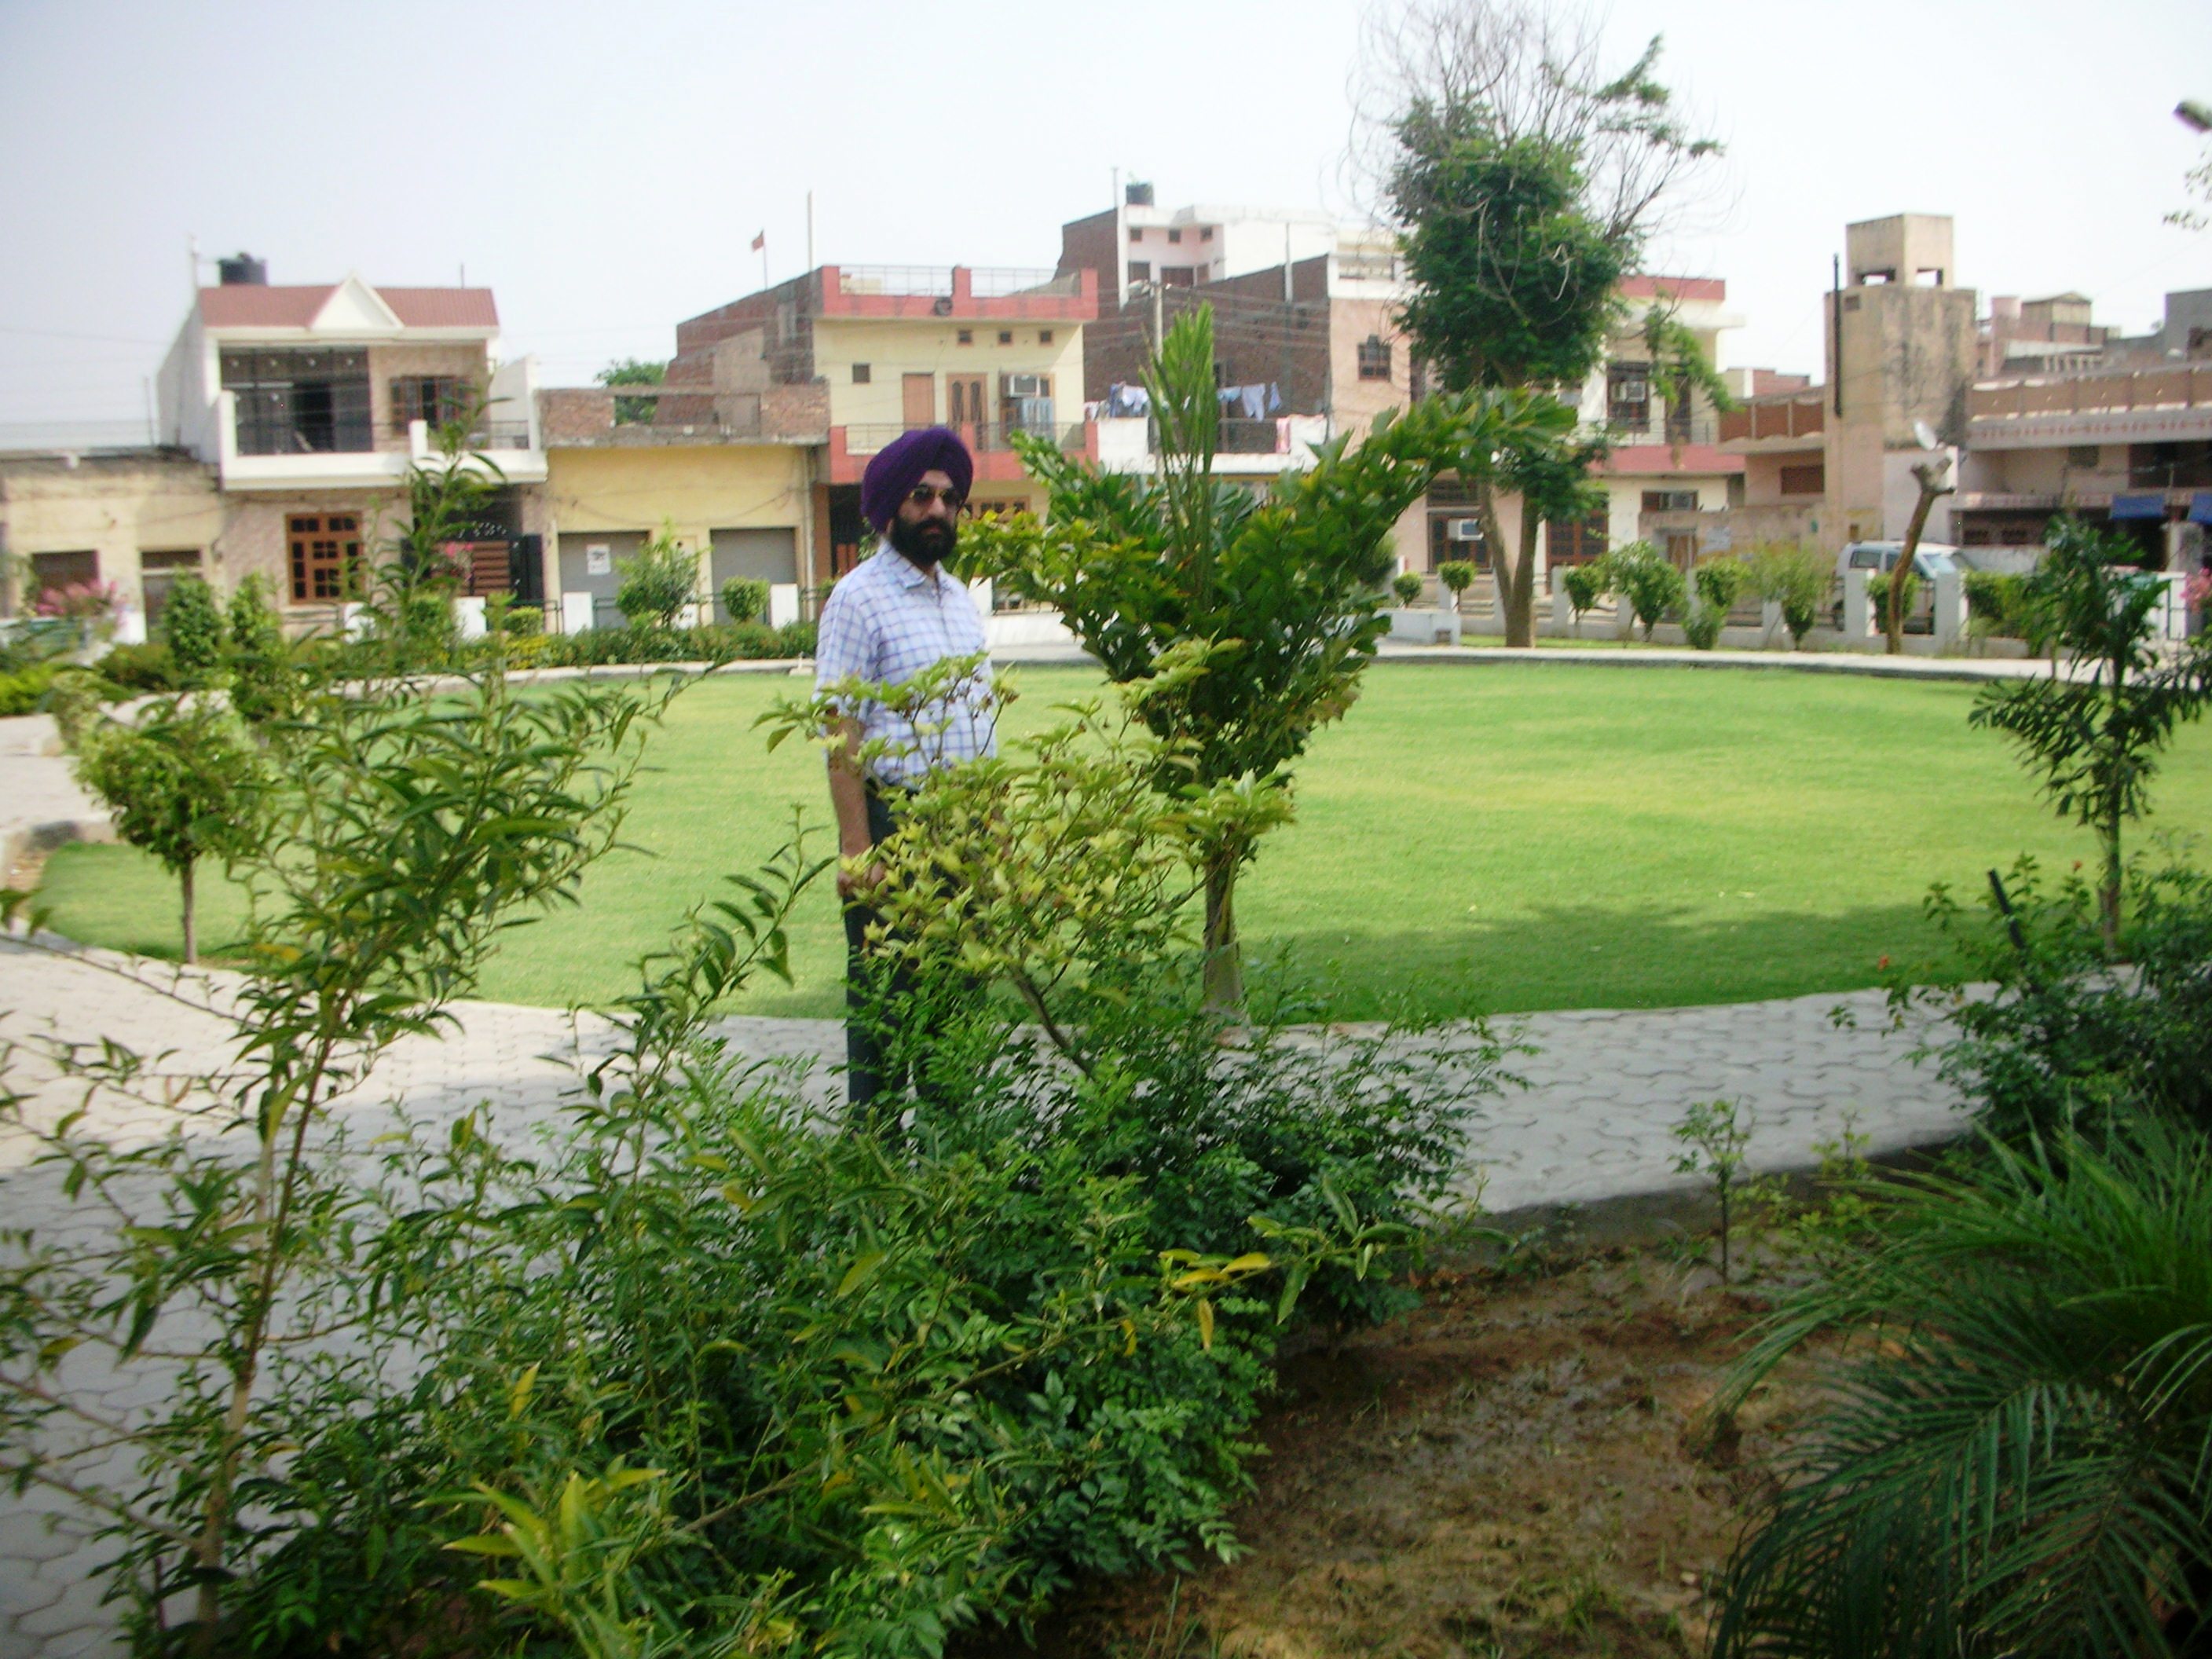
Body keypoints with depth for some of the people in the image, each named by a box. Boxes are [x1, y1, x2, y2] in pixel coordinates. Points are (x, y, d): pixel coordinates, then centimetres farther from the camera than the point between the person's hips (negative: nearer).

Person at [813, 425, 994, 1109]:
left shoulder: (959, 597, 16)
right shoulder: (860, 598, -7)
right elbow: (842, 736, -13)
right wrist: (857, 848, -19)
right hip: (895, 816, -7)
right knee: (883, 999, 0)